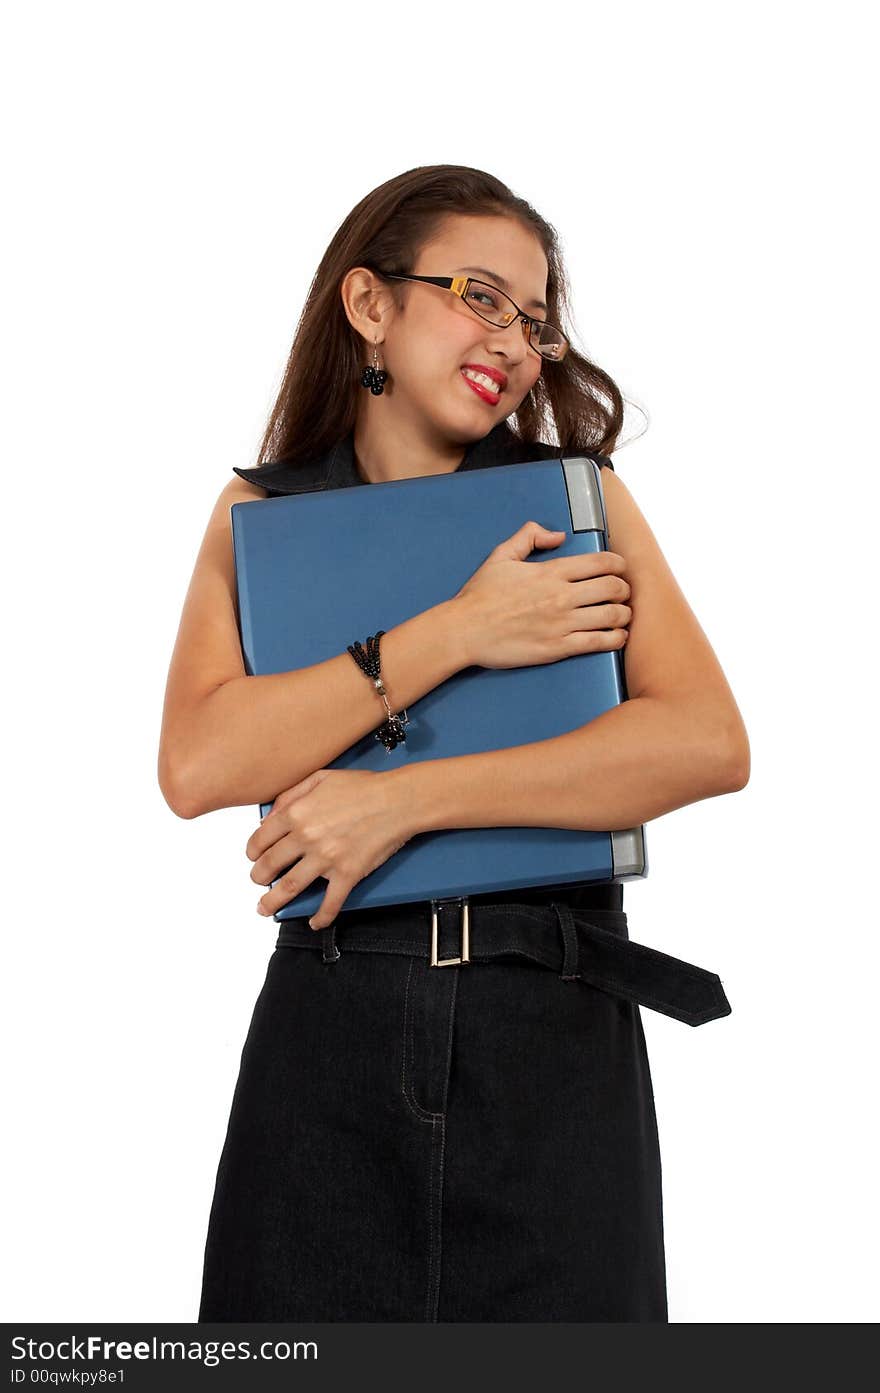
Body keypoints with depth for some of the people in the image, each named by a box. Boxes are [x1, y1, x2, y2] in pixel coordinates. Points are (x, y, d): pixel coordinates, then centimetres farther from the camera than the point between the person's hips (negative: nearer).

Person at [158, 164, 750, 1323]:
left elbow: (711, 745, -11)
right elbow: (197, 769, -10)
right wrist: (458, 632, -14)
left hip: (558, 1035, 0)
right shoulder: (261, 514, 7)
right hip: (328, 1033, 0)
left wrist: (403, 801, -16)